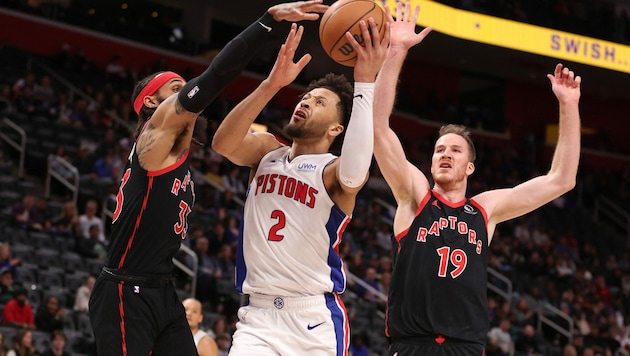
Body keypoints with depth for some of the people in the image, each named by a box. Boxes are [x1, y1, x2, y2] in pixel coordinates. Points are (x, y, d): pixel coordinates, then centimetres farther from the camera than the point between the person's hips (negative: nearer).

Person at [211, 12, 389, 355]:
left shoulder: (333, 169, -3)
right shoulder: (267, 150, 10)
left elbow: (354, 174, -29)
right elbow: (223, 143, -12)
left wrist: (365, 84, -31)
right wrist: (271, 85, -25)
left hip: (316, 318, -3)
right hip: (258, 315, 3)